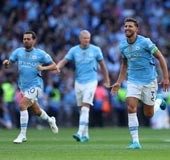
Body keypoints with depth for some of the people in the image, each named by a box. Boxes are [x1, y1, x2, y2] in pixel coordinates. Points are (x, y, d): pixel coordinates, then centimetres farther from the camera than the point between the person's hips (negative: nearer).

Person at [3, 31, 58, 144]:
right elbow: (8, 64, 4)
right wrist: (6, 63, -20)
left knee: (22, 105, -22)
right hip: (23, 86, 5)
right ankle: (50, 120, 49)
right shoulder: (18, 52, 4)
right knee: (36, 110, 18)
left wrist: (43, 68, -19)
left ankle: (22, 134, -15)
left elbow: (54, 66, -1)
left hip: (35, 85, -5)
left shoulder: (40, 54, -6)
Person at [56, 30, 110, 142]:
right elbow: (64, 61, -2)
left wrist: (107, 80, 14)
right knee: (82, 109, 9)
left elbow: (102, 64, 9)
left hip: (91, 82, -3)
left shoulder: (95, 50, 0)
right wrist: (57, 67, -24)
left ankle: (81, 133, -24)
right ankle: (85, 134, 19)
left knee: (85, 108, -16)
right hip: (79, 82, 3)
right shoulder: (74, 50, 3)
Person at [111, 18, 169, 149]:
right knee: (131, 108, -17)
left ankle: (159, 101, 41)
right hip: (133, 81, 3)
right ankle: (135, 141, -13)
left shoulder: (145, 42, -14)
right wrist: (119, 82, 13)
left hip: (149, 80, -3)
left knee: (148, 114, 6)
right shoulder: (123, 46, 2)